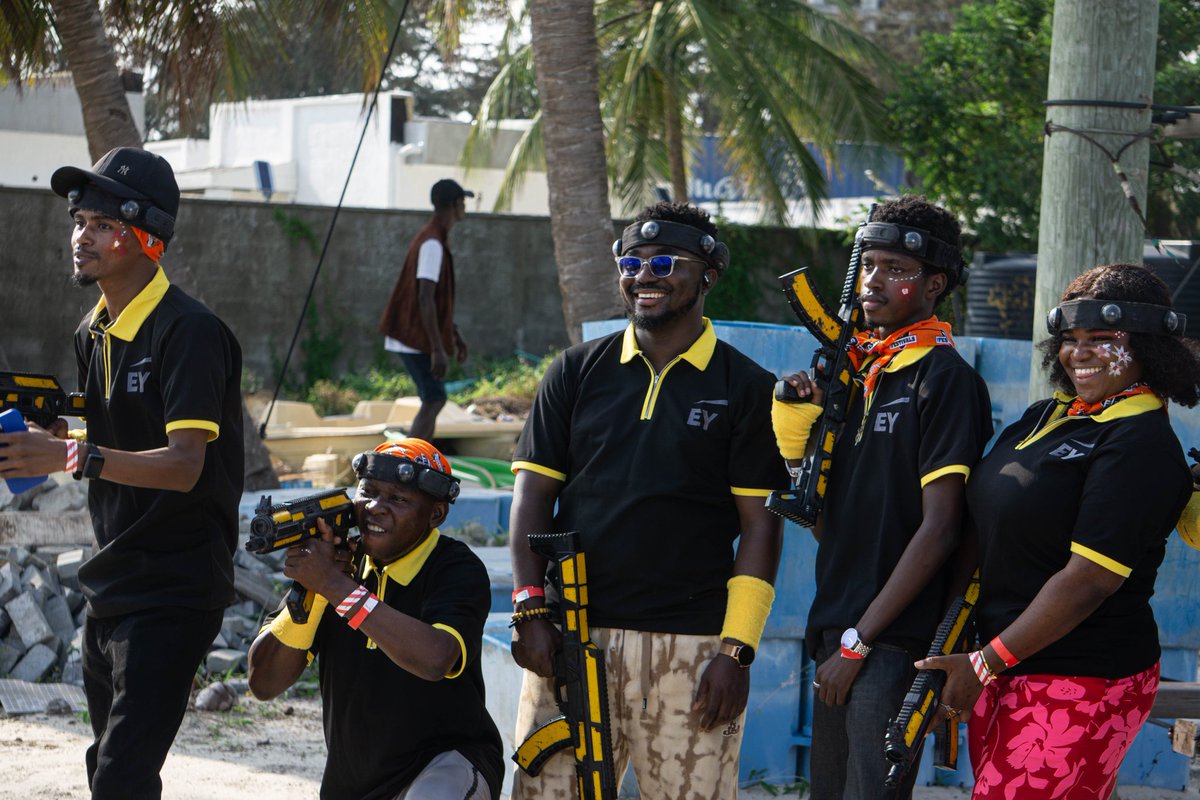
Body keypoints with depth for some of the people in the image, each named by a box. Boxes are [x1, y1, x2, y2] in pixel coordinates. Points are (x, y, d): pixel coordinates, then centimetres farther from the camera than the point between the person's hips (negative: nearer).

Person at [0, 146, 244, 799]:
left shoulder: (189, 333, -17)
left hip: (173, 592, -9)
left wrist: (72, 457, -32)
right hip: (111, 585, 9)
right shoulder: (94, 332, 11)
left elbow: (183, 467, -24)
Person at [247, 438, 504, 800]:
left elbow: (435, 660, -36)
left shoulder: (458, 569, -13)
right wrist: (310, 591, -21)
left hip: (450, 760, -6)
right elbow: (264, 684, -6)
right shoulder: (340, 559, 0)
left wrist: (336, 586, -32)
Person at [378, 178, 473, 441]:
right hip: (416, 338, -10)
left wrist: (455, 334, 25)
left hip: (414, 337, 10)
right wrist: (438, 349, -25)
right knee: (434, 400, -11)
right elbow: (425, 298, -24)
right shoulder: (433, 244, -18)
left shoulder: (434, 238, 15)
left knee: (433, 400, 12)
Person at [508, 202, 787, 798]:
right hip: (569, 636, 2)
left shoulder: (747, 389, 5)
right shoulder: (577, 372, 13)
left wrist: (736, 651, -7)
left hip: (690, 647, -2)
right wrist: (529, 608, -3)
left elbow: (760, 526, 2)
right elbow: (533, 492, 10)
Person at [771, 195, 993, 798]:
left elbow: (939, 528, -14)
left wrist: (859, 641, -14)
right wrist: (795, 430, 0)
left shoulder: (946, 379, -9)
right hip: (837, 631, 8)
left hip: (896, 642, -8)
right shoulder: (854, 372, 14)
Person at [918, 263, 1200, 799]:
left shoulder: (1142, 444, -13)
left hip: (1081, 685, -8)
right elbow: (989, 532, 22)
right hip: (1002, 671, 8)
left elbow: (1087, 581, -18)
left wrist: (986, 663, -16)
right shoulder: (1047, 418, 12)